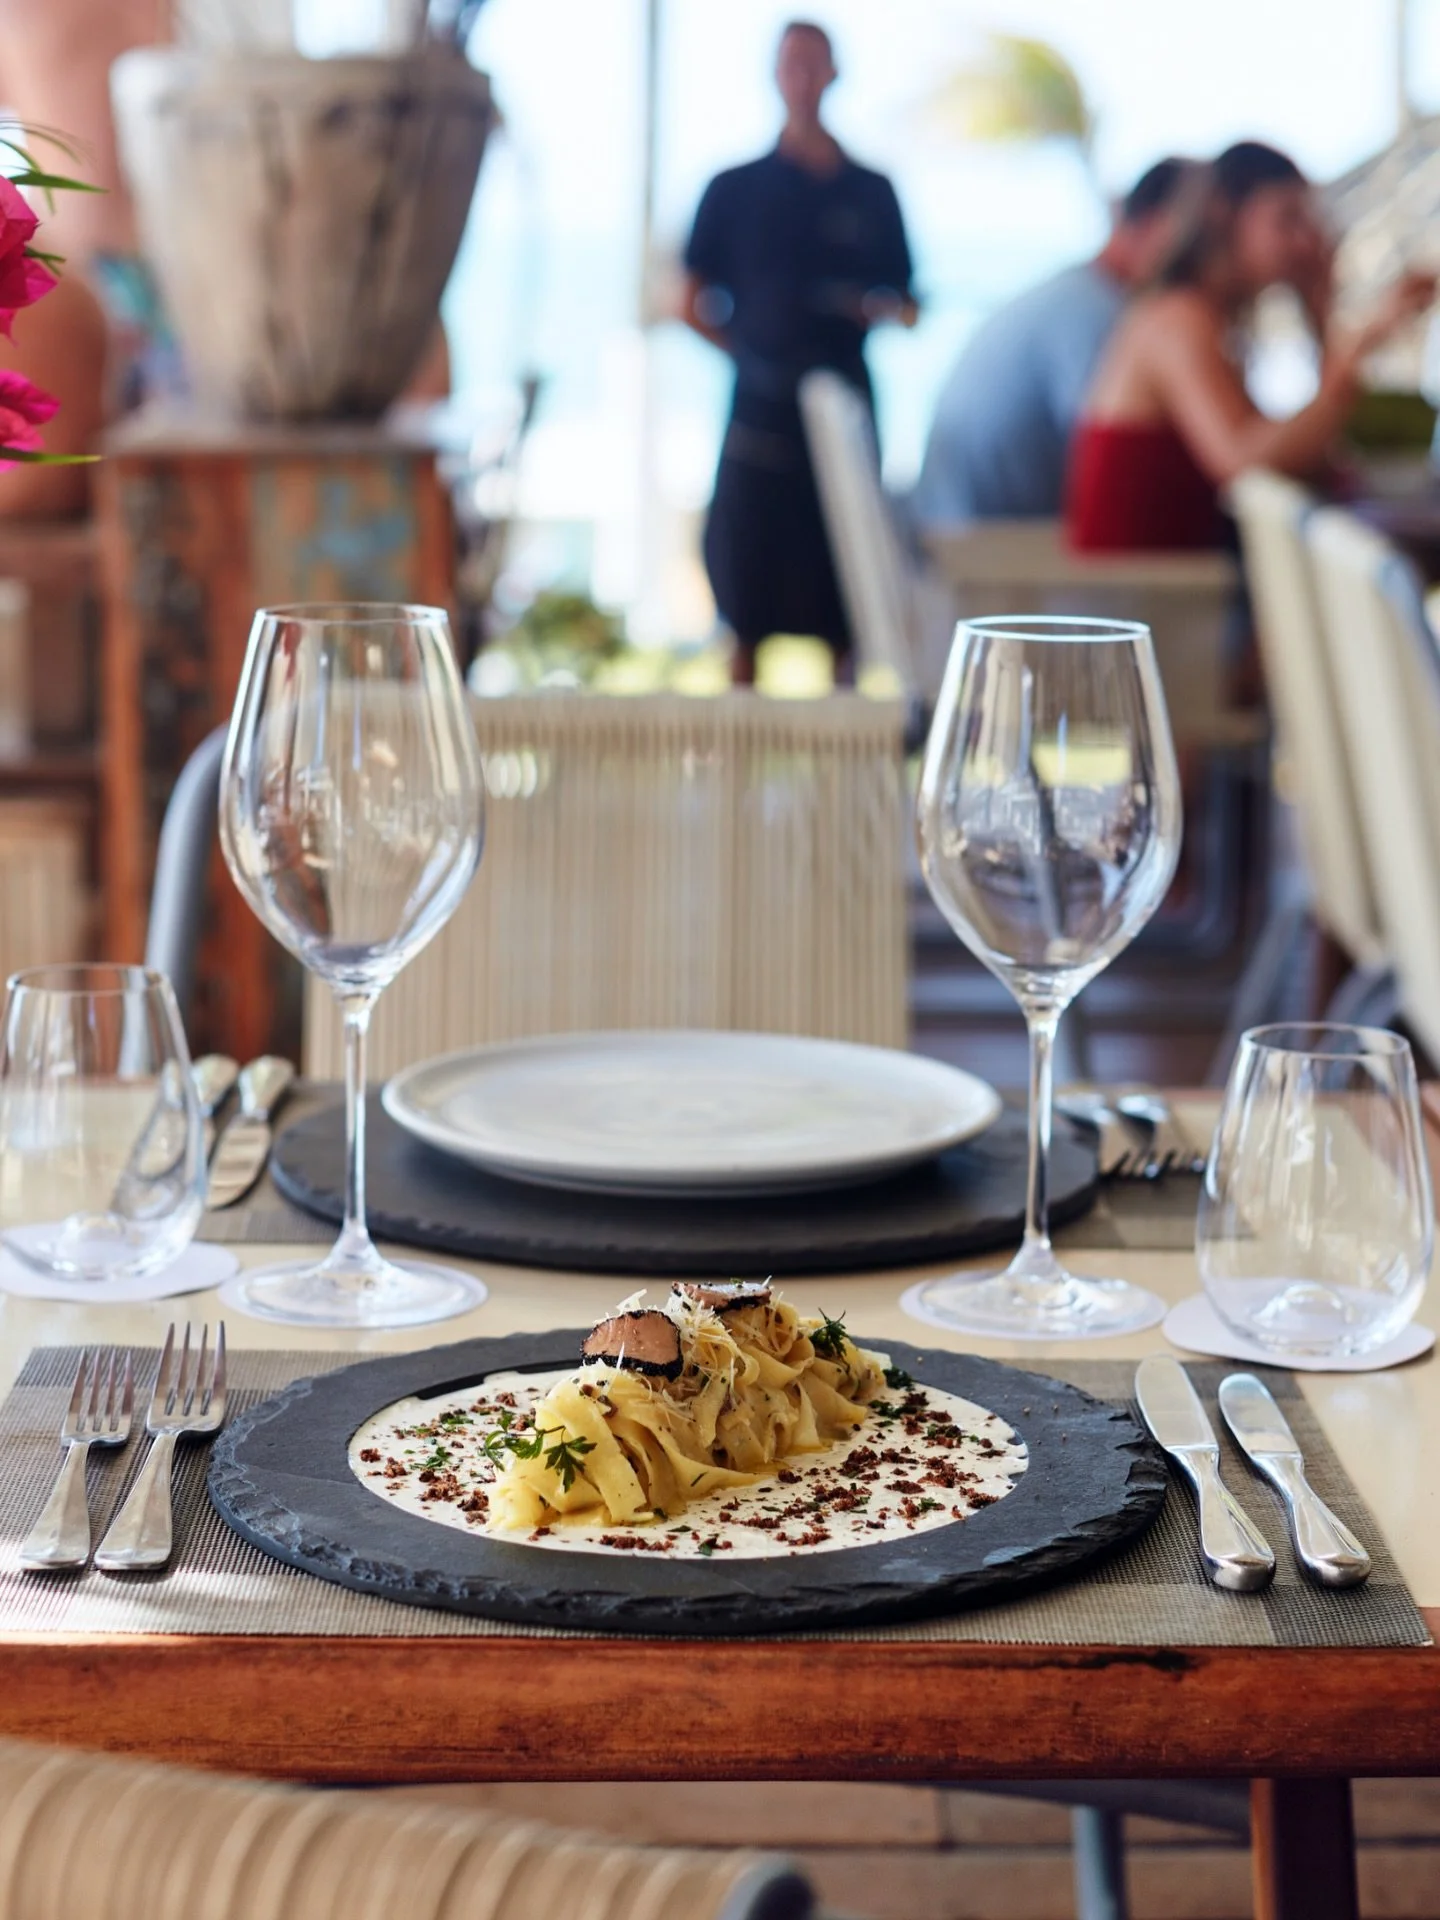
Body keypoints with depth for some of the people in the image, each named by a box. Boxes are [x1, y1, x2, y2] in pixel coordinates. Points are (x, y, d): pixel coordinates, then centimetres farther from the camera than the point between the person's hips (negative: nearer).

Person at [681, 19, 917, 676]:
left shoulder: (871, 193, 13)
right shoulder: (735, 190, 8)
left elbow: (905, 305, 14)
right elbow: (695, 306, 9)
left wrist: (880, 310, -7)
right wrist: (748, 351, -2)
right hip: (761, 410, -1)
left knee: (842, 601, 1)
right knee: (748, 594, -3)